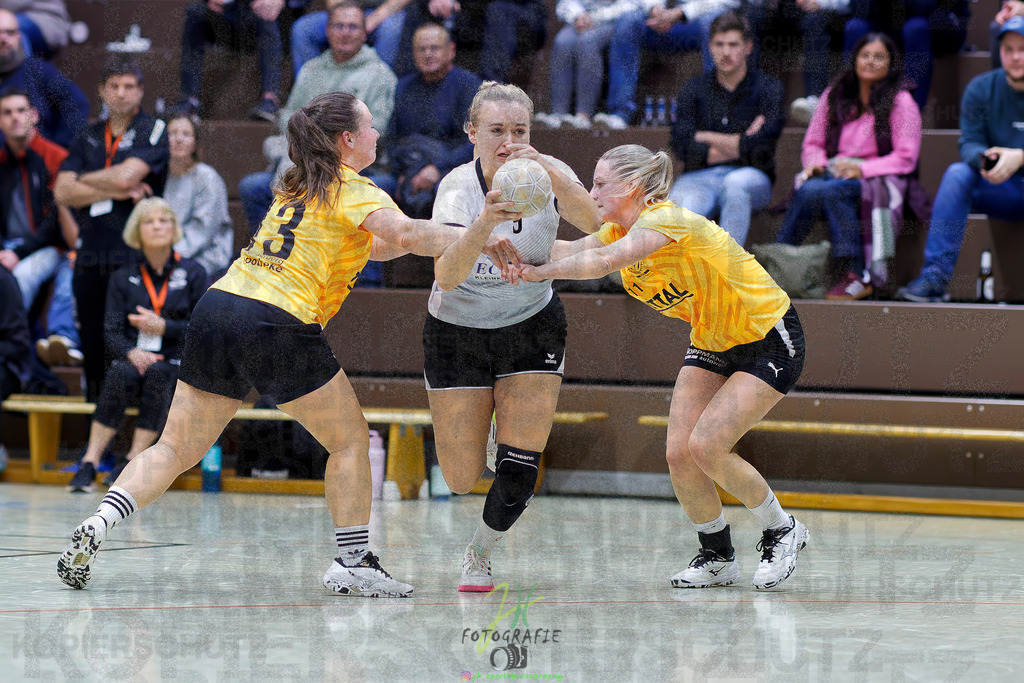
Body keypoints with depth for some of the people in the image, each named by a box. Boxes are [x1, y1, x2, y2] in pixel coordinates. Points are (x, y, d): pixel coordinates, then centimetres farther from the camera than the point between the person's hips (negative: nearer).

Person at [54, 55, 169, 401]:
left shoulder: (154, 131, 3)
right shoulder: (88, 136, 16)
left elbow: (125, 175, -13)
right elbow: (62, 192, 4)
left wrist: (82, 180, 4)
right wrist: (118, 192, -7)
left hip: (135, 255, -4)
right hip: (91, 259, 5)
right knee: (93, 350, 6)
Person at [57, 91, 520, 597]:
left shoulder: (298, 185, 25)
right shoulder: (351, 189, 1)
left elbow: (377, 245, 34)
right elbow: (406, 235, -19)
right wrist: (475, 235, -16)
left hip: (216, 308, 7)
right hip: (277, 325, -7)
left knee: (175, 449, 9)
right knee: (351, 440, 9)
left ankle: (96, 527, -8)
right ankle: (354, 563, 5)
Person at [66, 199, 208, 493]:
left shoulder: (192, 273, 8)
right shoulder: (123, 278, 12)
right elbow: (112, 332, 4)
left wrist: (164, 327, -9)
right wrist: (131, 352, -17)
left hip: (176, 366, -1)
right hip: (132, 360, 1)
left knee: (156, 373, -35)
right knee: (122, 373, -34)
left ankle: (133, 460, -38)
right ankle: (89, 463, -37)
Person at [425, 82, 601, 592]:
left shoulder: (548, 174, -17)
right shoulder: (458, 188, -24)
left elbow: (596, 224, -35)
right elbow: (445, 278, -37)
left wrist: (551, 173, -48)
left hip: (533, 328, 1)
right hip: (456, 334, -1)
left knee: (518, 470, -10)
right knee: (463, 479, 0)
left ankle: (480, 553, 19)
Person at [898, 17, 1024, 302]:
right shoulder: (981, 89, 3)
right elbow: (969, 142, -3)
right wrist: (984, 159, -27)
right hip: (1000, 192, 3)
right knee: (957, 173, -26)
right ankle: (936, 276, -34)